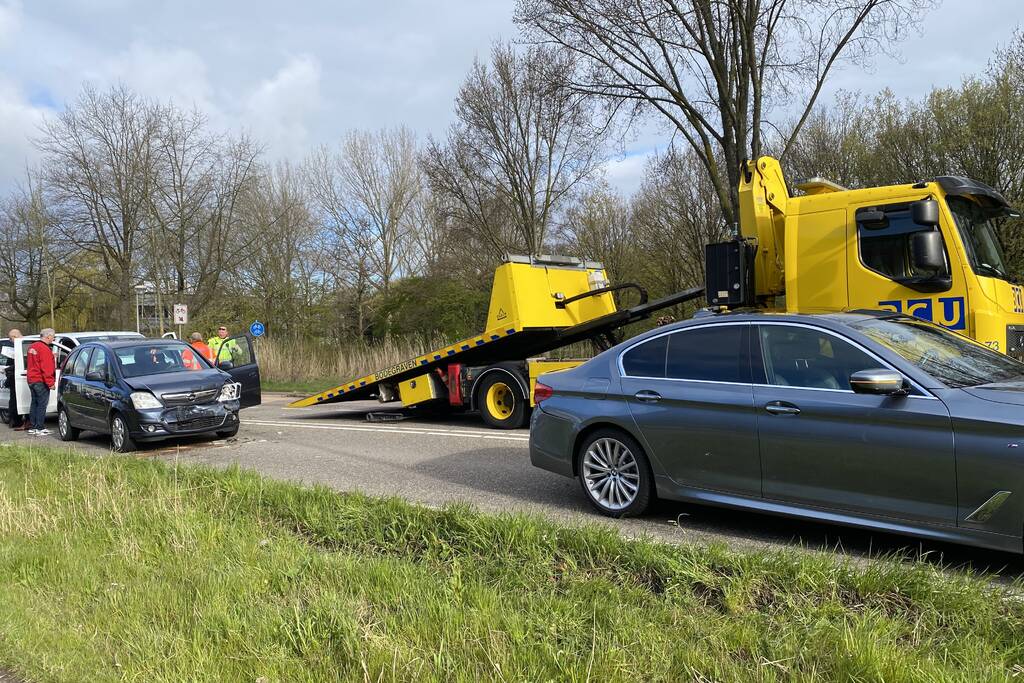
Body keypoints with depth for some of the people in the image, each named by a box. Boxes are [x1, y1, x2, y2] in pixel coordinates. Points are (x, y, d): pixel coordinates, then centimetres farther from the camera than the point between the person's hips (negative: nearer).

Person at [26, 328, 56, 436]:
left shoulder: (33, 347, 13)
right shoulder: (45, 349, -17)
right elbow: (46, 368, -22)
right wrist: (50, 383, -20)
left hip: (31, 380, 10)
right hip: (41, 382, -10)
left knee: (35, 403, 15)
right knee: (42, 404, -6)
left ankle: (33, 427, 20)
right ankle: (40, 428, -6)